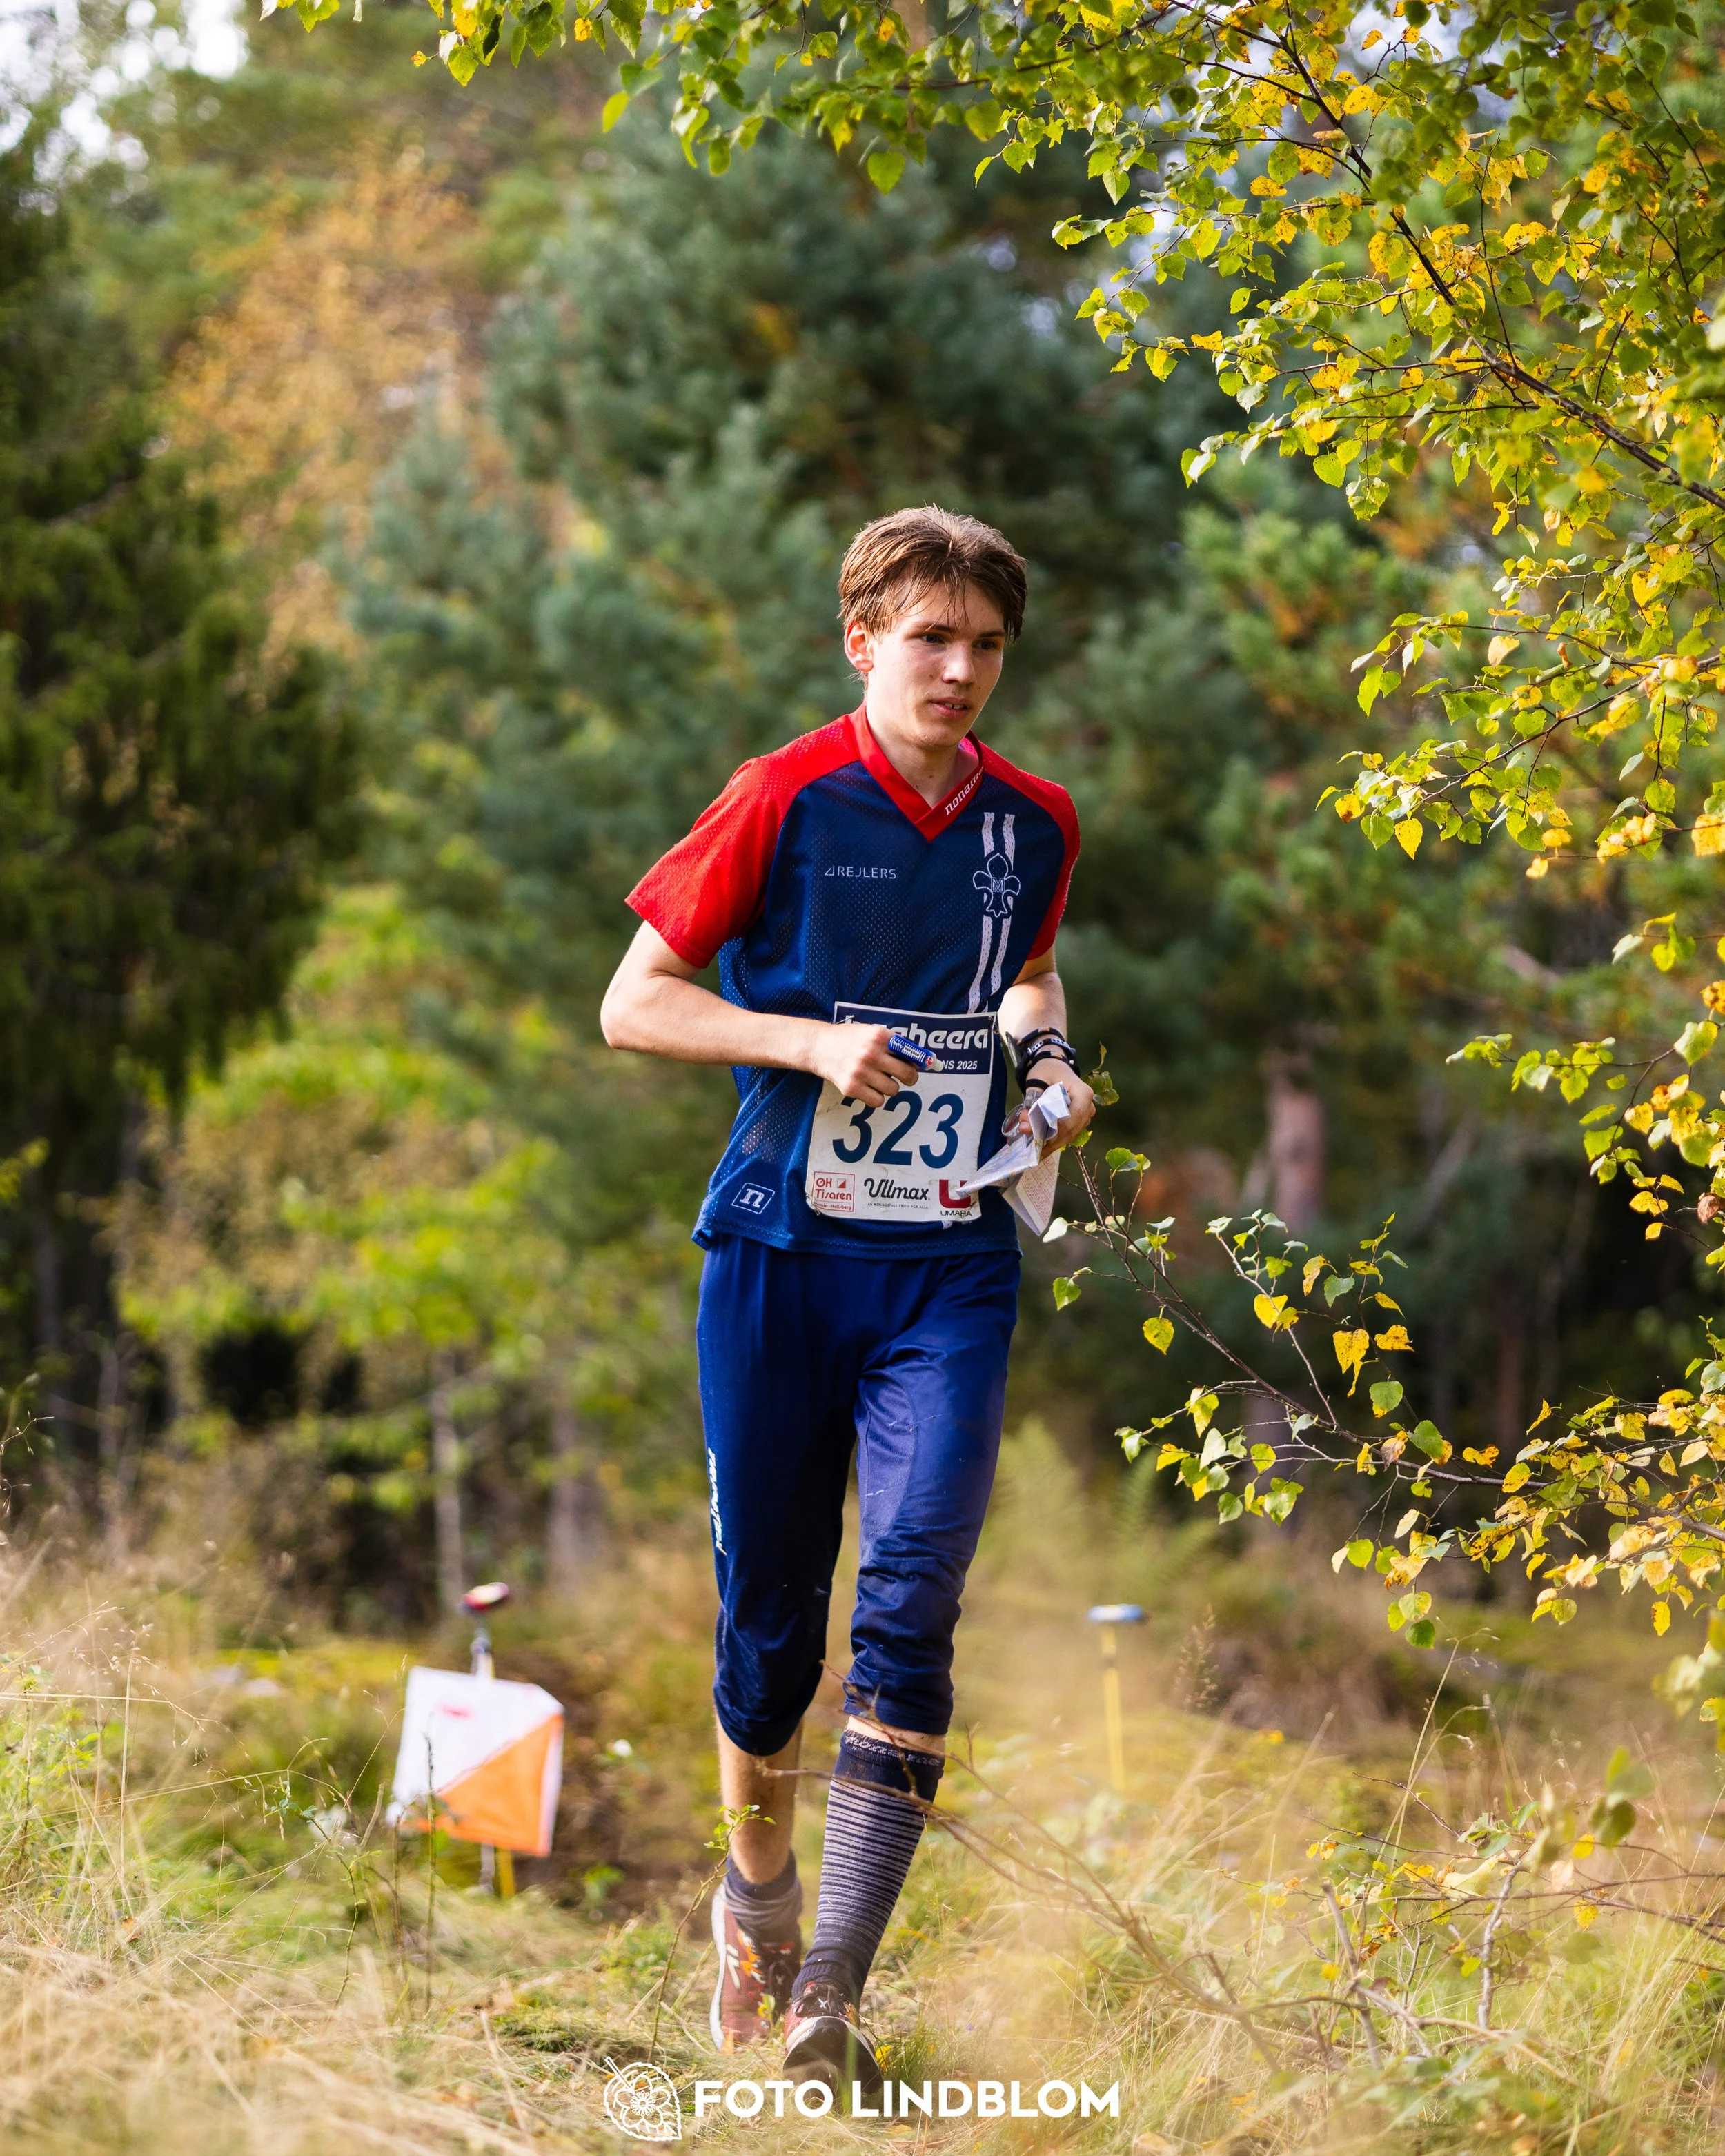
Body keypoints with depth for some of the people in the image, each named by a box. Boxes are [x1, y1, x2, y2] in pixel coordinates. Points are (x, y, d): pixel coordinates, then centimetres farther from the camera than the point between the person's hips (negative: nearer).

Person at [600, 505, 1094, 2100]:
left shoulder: (1035, 825, 8)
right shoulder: (786, 800, -4)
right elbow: (634, 1003, -1)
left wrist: (1049, 1055, 8)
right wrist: (813, 1042, -14)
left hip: (952, 1266, 2)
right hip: (781, 1252, -2)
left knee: (911, 1600, -15)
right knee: (770, 1609, 7)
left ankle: (832, 1996, -15)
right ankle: (759, 1898, 35)